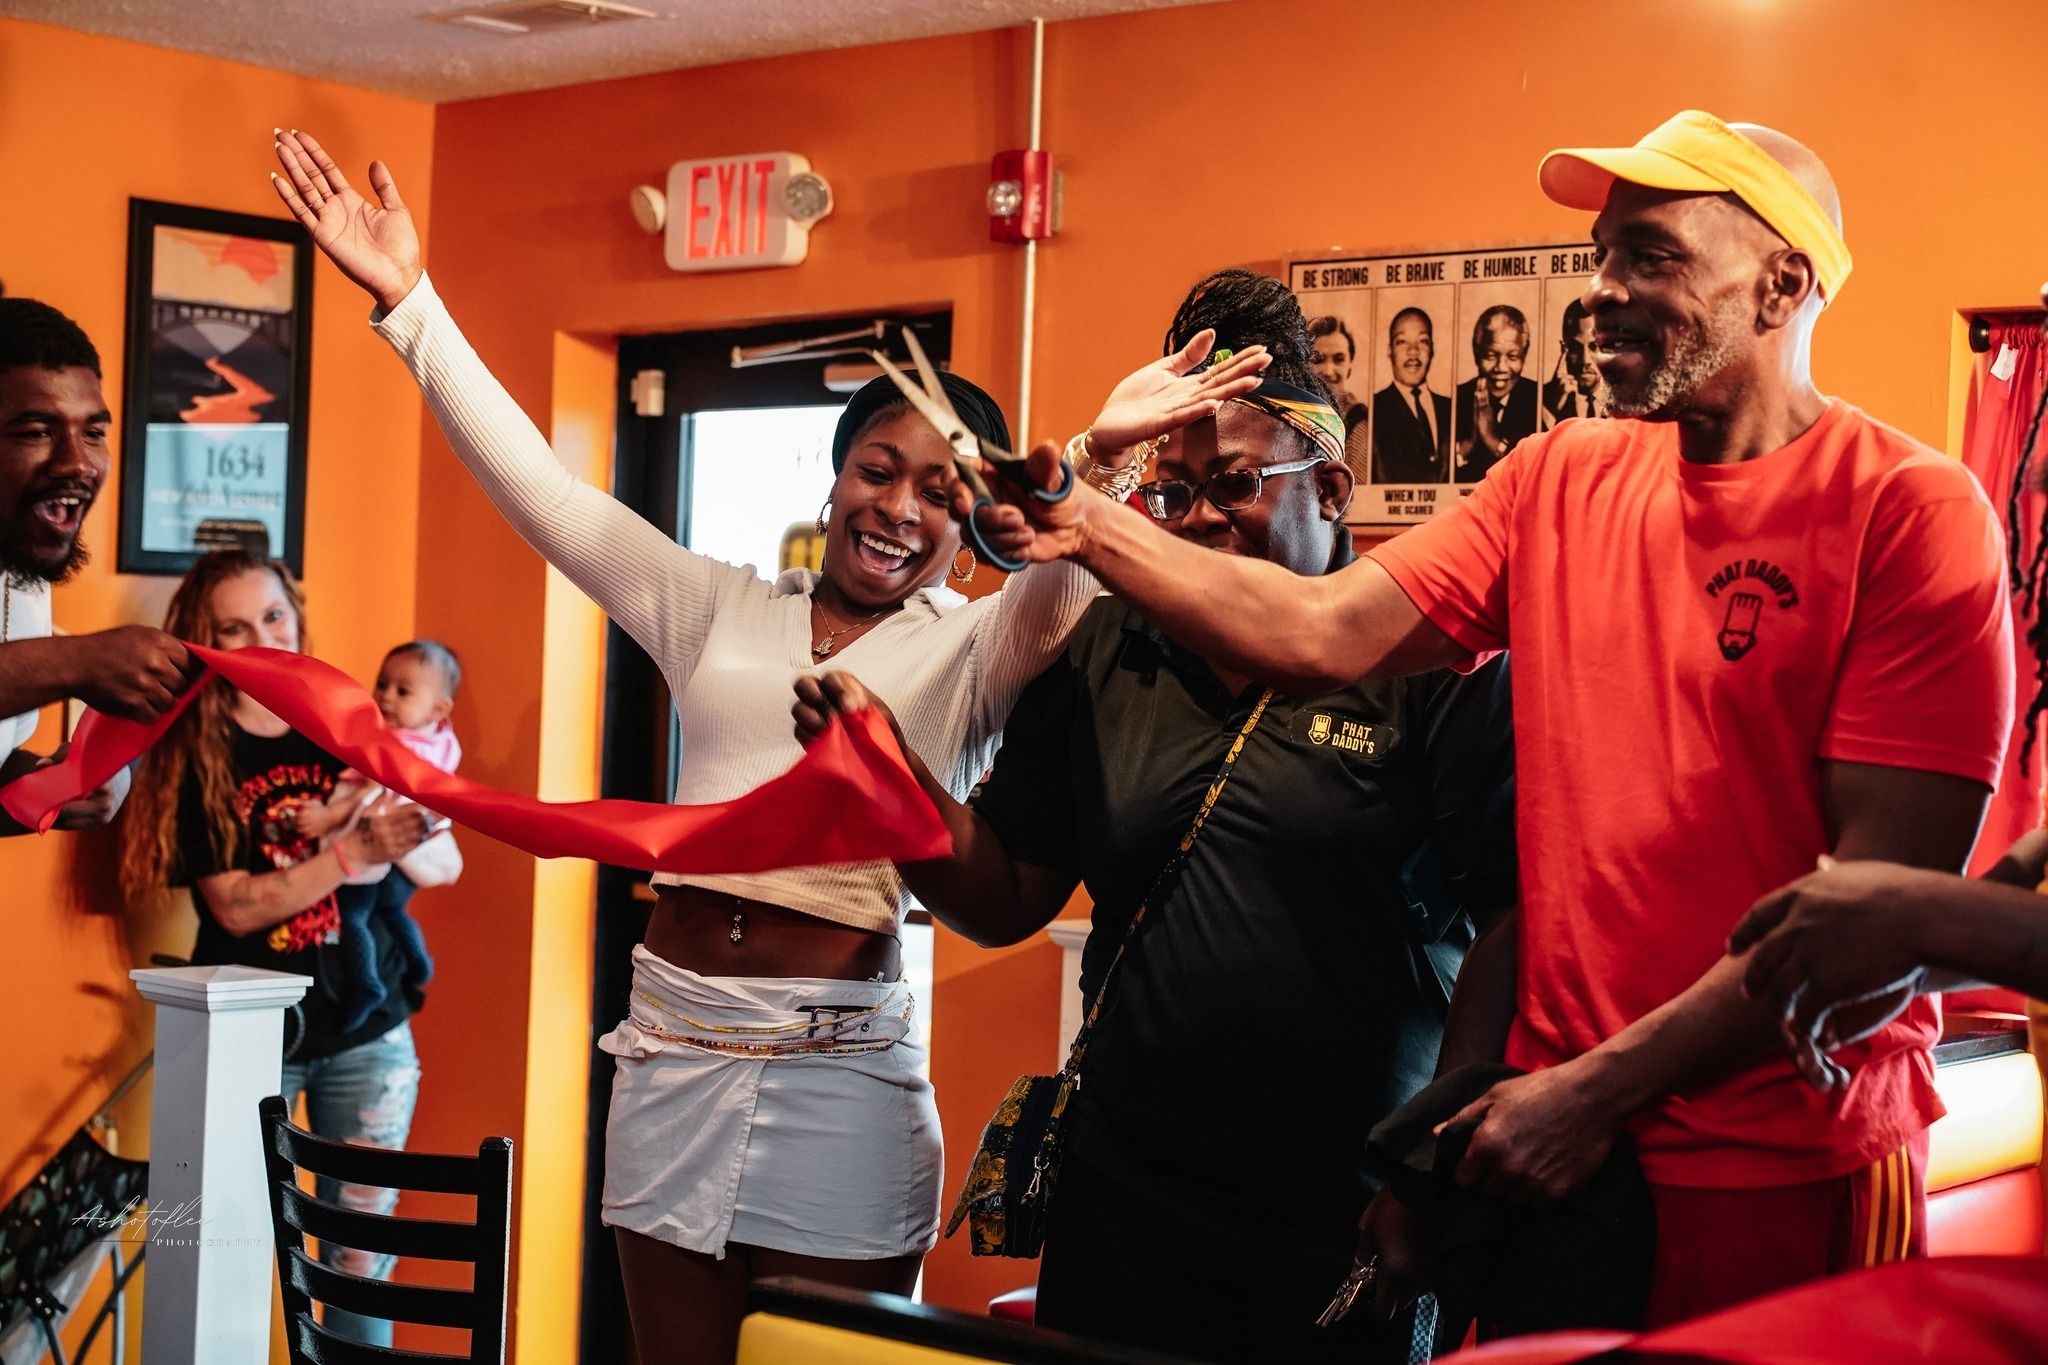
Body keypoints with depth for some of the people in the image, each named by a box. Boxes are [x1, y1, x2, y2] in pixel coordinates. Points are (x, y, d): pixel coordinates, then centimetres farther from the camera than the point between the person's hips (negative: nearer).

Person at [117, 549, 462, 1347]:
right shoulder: (193, 755, -6)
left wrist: (400, 839, -21)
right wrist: (350, 854, -26)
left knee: (362, 1253, 6)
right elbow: (234, 905, -15)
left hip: (367, 1027, 2)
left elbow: (445, 866, 2)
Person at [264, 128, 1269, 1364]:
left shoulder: (975, 648, 4)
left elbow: (1069, 585, -17)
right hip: (678, 1041, 3)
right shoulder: (720, 611, 12)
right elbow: (544, 492, 8)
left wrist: (1092, 464, -38)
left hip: (846, 1064, -3)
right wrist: (410, 302, 3)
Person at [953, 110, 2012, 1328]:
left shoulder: (1911, 512, -12)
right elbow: (1323, 633, -1)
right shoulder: (1559, 482, 7)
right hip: (1552, 1139, 5)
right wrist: (1089, 527, -12)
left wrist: (1602, 1089, -17)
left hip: (1792, 1181, -5)